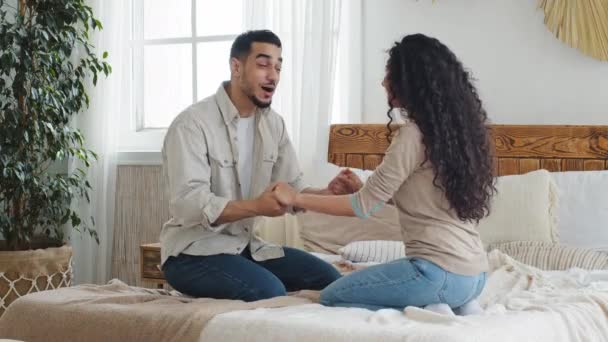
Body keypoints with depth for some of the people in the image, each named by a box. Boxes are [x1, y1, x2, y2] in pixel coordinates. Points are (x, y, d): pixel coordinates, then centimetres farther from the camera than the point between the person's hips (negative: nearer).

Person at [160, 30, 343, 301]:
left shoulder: (273, 124, 6)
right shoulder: (191, 124, -18)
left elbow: (293, 189, 7)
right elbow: (189, 205, -27)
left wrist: (329, 193, -15)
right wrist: (256, 206, -40)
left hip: (247, 246, 8)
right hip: (193, 252, -8)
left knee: (329, 279, -4)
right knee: (270, 291, -31)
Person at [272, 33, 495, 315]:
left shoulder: (414, 134, -14)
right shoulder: (455, 126, 10)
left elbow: (363, 206, -10)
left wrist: (297, 199, 1)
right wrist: (365, 188, 24)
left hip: (440, 271, -9)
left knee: (332, 297, 9)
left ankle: (425, 314, -7)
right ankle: (454, 305, 9)